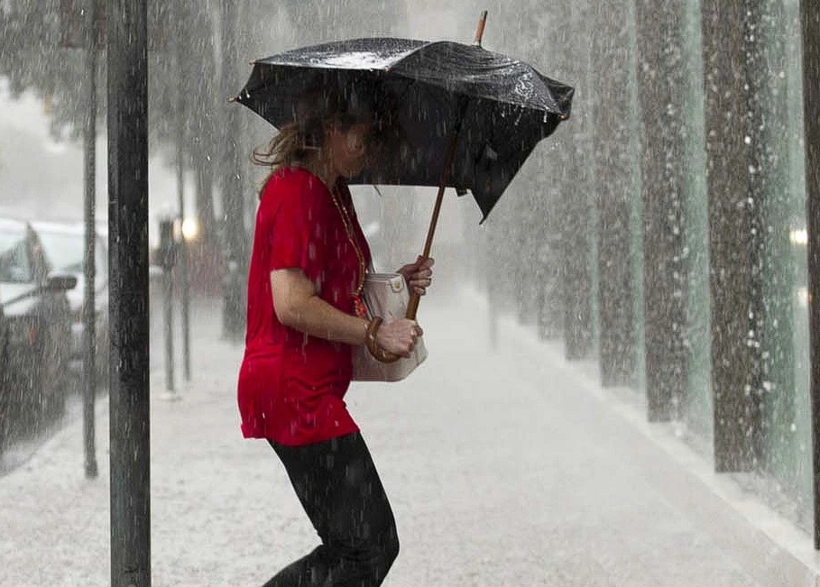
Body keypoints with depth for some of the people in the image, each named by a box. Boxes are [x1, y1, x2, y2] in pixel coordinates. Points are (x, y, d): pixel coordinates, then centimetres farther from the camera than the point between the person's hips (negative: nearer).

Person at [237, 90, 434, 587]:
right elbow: (293, 306, -21)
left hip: (313, 391, 11)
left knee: (354, 546, 11)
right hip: (295, 391, -11)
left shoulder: (332, 193, 19)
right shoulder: (298, 191, -14)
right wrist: (376, 333, -14)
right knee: (371, 547, -10)